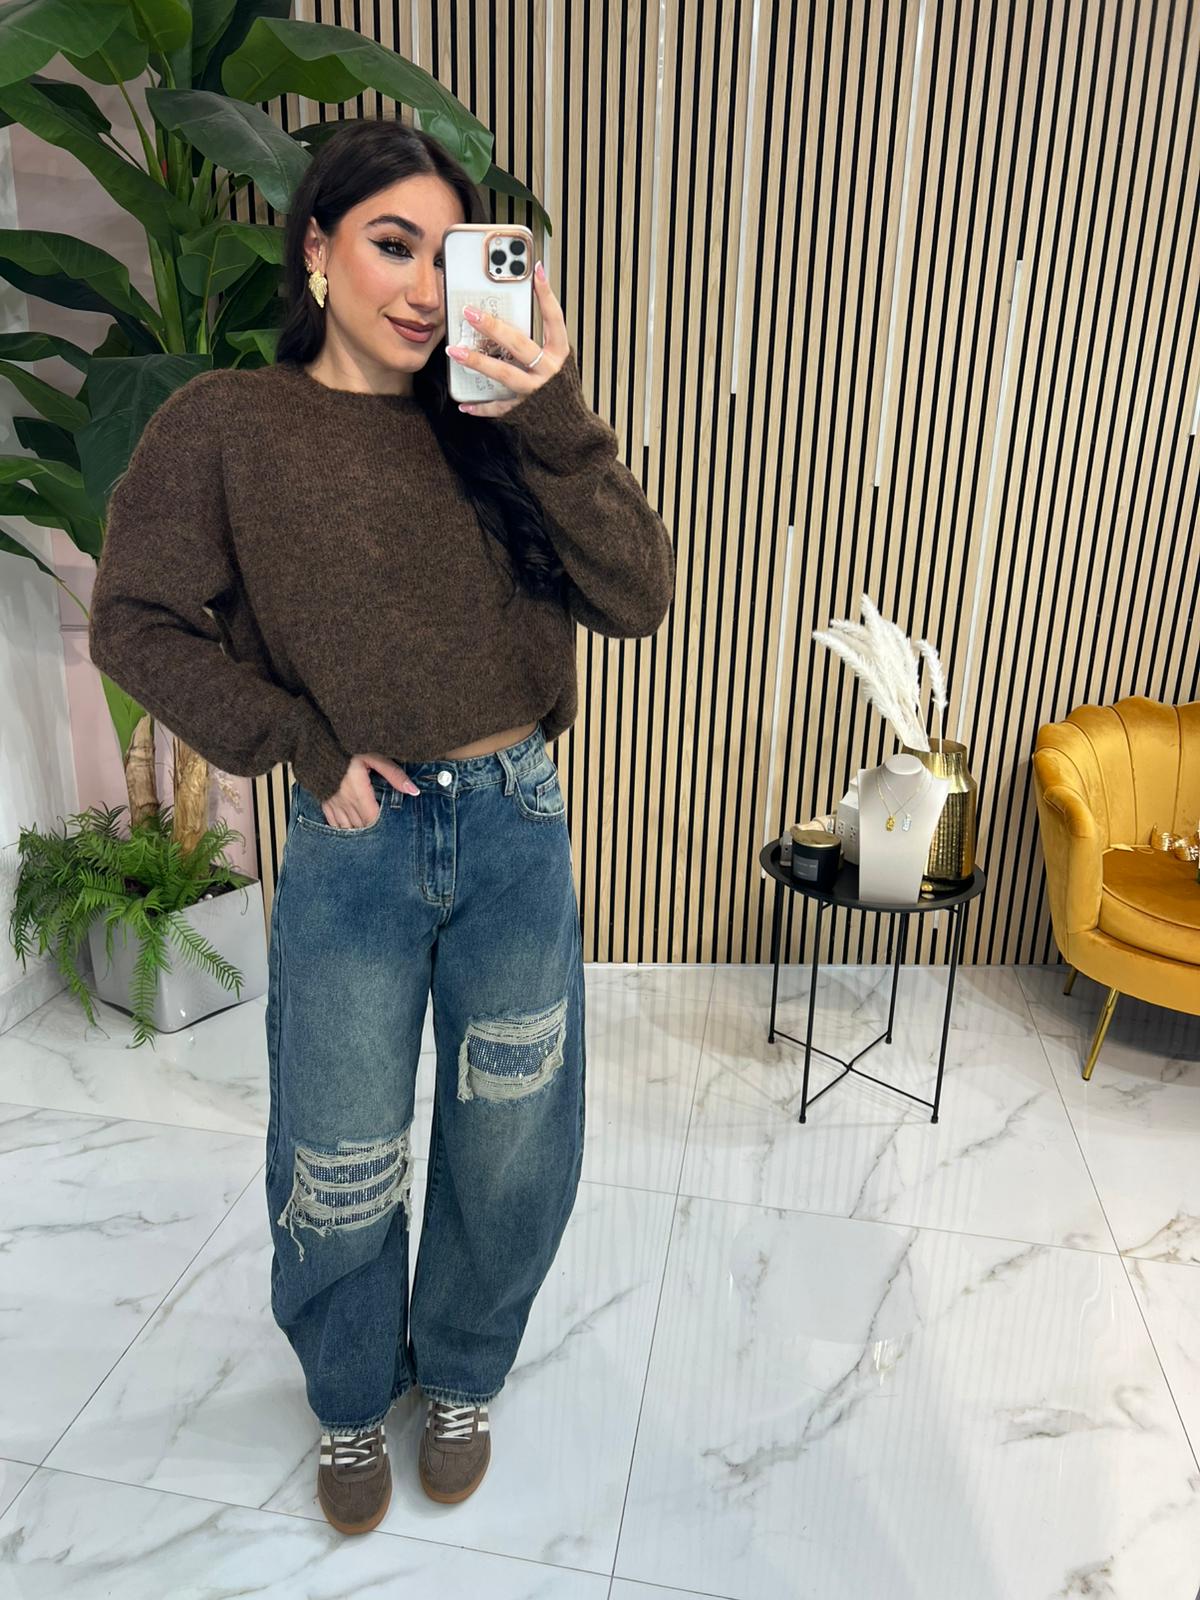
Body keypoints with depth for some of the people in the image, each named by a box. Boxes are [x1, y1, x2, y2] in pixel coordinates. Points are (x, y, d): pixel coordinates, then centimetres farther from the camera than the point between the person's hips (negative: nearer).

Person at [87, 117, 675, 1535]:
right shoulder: (225, 425, -2)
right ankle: (352, 1403, 47)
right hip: (350, 849, -2)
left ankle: (460, 1376, 47)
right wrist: (307, 750, -8)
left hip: (516, 832, 2)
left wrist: (555, 422, -21)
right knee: (337, 1178, 14)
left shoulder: (494, 431, 3)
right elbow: (136, 624, -2)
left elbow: (636, 599, -8)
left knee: (512, 1155, 16)